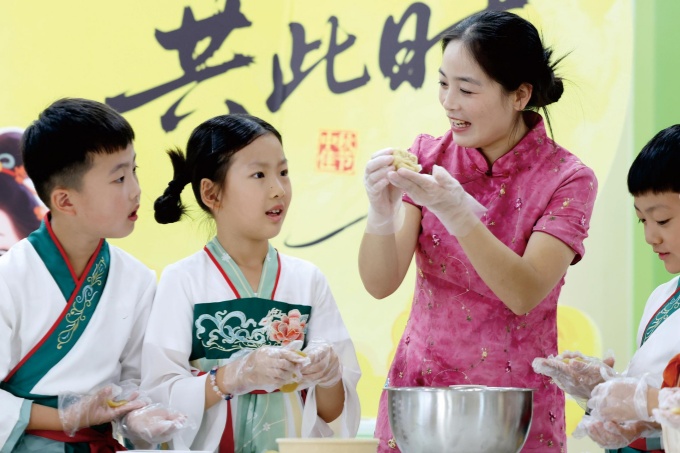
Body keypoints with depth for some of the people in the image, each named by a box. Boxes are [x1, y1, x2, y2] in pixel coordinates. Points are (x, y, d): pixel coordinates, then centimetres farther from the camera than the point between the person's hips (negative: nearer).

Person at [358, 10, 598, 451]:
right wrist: (381, 211, -26)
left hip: (515, 409, -2)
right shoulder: (428, 156, -1)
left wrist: (457, 213, -32)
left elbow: (525, 295, -21)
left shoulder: (567, 179, -9)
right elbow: (380, 284, -7)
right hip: (417, 392, 3)